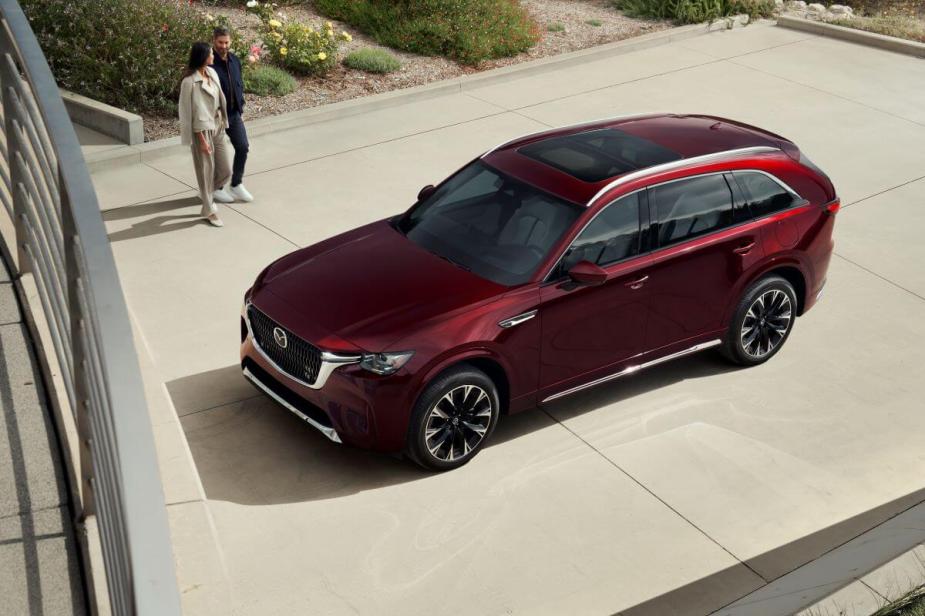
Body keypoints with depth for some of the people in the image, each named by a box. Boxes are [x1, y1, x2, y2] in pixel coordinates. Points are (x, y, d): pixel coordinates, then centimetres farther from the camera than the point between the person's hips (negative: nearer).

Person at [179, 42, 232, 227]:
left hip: (217, 127, 8)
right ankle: (209, 211, 16)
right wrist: (202, 139, -17)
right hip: (203, 129, -8)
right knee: (206, 170, 4)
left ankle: (210, 191, 41)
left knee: (224, 170, 13)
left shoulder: (211, 72, 4)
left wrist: (222, 122, 13)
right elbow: (194, 112, -18)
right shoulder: (190, 81, -20)